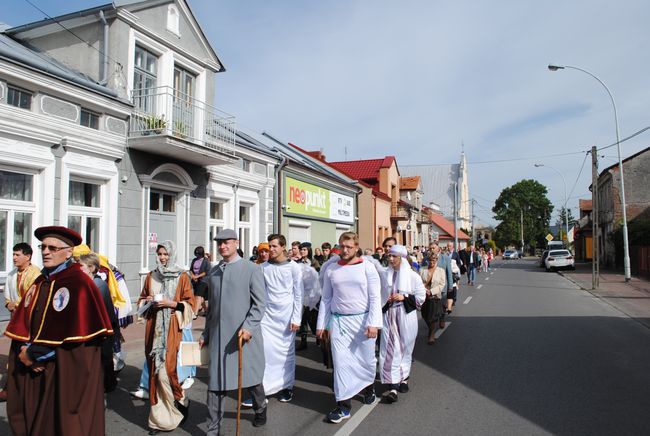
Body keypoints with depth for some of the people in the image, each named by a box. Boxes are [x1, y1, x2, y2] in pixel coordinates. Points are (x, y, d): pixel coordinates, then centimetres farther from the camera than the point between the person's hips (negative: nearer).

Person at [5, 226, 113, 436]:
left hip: (66, 373, -7)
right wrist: (25, 351, -8)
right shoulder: (39, 283, 11)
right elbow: (22, 324, 9)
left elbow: (73, 331, -19)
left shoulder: (79, 283, -14)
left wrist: (33, 353, -11)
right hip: (34, 372, 7)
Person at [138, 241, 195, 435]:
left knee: (167, 369, -9)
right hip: (153, 327, 4)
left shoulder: (182, 277, -1)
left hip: (172, 328, -4)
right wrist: (147, 301, -1)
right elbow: (141, 300, 21)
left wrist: (171, 304, -14)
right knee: (154, 370, 4)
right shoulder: (150, 277, 11)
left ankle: (181, 402, 18)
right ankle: (159, 418, 16)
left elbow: (190, 303, -1)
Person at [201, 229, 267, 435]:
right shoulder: (213, 272, 12)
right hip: (218, 336, 4)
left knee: (251, 377, 11)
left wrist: (248, 327, -20)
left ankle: (260, 408, 40)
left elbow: (260, 302, -8)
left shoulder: (252, 269, -3)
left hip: (244, 335, -3)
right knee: (216, 383, 3)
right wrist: (205, 333, 18)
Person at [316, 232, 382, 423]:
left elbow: (375, 297, -6)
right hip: (338, 321, 2)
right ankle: (344, 405, 11)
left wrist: (373, 323, -13)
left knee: (367, 360, 13)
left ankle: (369, 387, 43)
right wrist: (321, 324, 8)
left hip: (362, 319, -1)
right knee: (341, 362, 0)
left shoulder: (367, 267, -4)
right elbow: (326, 299, 10)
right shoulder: (331, 269, 5)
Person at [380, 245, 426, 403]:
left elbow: (421, 296, -2)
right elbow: (378, 295, 13)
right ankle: (393, 386, -2)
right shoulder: (385, 274, 2)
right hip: (389, 315, 1)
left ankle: (404, 378, 34)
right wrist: (385, 300, -6)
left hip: (406, 315, -1)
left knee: (405, 348, 13)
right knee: (390, 349, -4)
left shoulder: (412, 275, -6)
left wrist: (404, 297, -13)